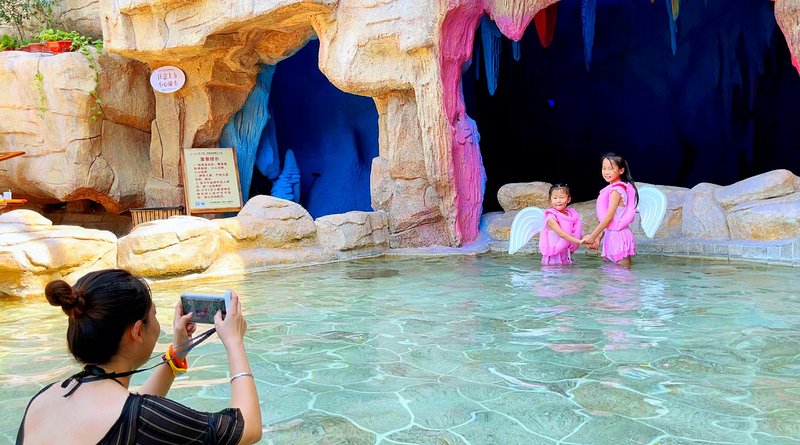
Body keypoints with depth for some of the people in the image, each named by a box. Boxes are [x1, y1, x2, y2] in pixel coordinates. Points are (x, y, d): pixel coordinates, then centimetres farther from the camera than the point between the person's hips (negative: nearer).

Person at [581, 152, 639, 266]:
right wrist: (599, 237, 10)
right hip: (612, 235, 9)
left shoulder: (616, 190, -13)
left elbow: (609, 217, -17)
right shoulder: (611, 189, 14)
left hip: (618, 237, -9)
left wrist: (592, 236, -12)